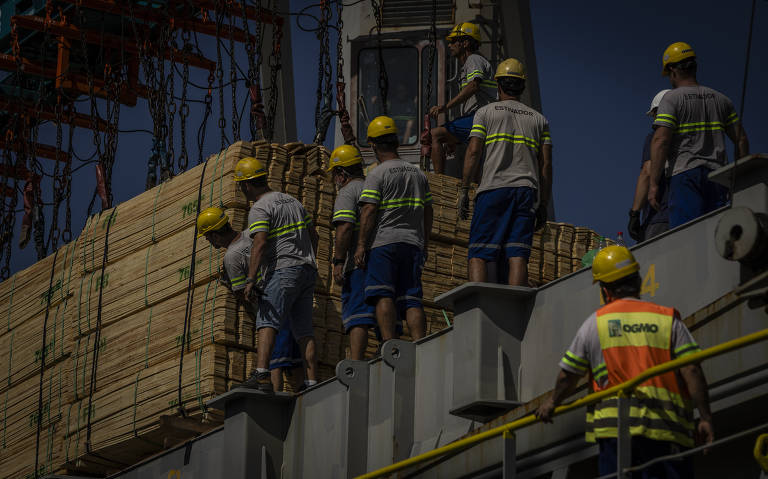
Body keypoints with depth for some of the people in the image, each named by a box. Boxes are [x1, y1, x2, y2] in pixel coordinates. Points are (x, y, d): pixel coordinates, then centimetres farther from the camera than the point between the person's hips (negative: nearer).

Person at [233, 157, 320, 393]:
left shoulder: (259, 209, -6)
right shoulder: (292, 201, 20)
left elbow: (260, 243, -20)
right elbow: (313, 235, 26)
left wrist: (250, 280, -25)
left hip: (282, 270, -8)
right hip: (307, 269, 8)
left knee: (267, 322, -17)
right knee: (304, 330, 7)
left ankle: (262, 375, -34)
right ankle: (312, 382, 1)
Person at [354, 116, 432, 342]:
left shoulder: (377, 174, -3)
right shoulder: (418, 174, 16)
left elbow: (369, 211, -11)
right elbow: (427, 213, 18)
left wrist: (361, 245, -11)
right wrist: (425, 246, 24)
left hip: (384, 241, -5)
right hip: (413, 243, 5)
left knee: (383, 296, -10)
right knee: (411, 299, 1)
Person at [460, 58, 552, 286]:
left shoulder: (486, 112, 10)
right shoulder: (539, 119, 17)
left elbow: (473, 151, -2)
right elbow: (546, 165, 11)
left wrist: (464, 190, 0)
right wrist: (543, 205, 13)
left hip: (493, 189, -3)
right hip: (527, 190, 3)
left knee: (478, 255, -4)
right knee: (518, 256, -3)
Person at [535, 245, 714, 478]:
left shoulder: (594, 323, 8)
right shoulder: (667, 319, 7)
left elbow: (567, 376, 15)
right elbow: (692, 371, -2)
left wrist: (552, 403, 34)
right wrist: (705, 417, 2)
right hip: (666, 428, 0)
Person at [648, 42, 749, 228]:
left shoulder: (671, 99, 1)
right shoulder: (720, 99, 18)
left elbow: (660, 141, -9)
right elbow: (741, 139, 16)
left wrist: (654, 184, -10)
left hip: (685, 173, -5)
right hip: (717, 175, 5)